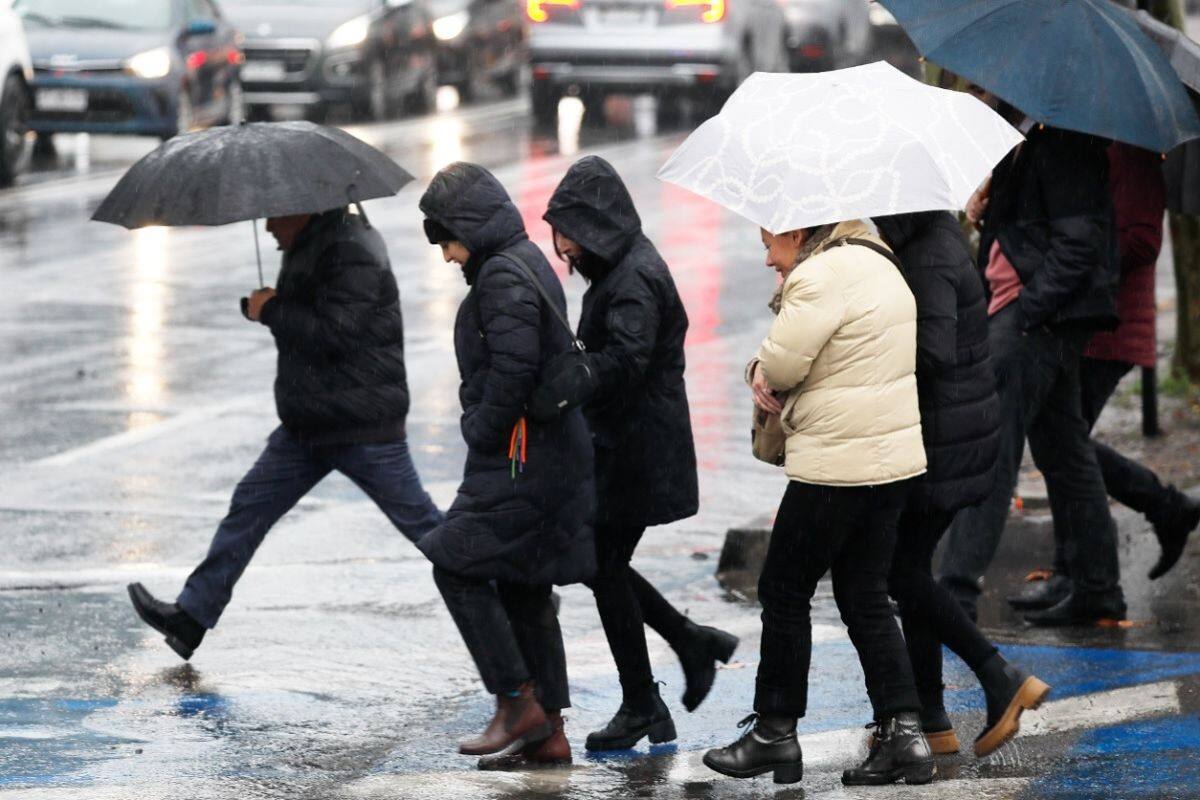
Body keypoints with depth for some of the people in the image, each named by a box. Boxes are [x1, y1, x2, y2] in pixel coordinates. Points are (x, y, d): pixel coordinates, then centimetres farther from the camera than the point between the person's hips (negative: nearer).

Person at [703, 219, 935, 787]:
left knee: (784, 590, 6)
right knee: (865, 597, 13)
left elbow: (783, 363, -17)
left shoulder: (819, 277, -17)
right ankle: (902, 731, 6)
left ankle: (774, 733, 14)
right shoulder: (875, 263, 15)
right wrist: (764, 372, 0)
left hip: (838, 467, -9)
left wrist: (764, 371, 5)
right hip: (895, 457, 9)